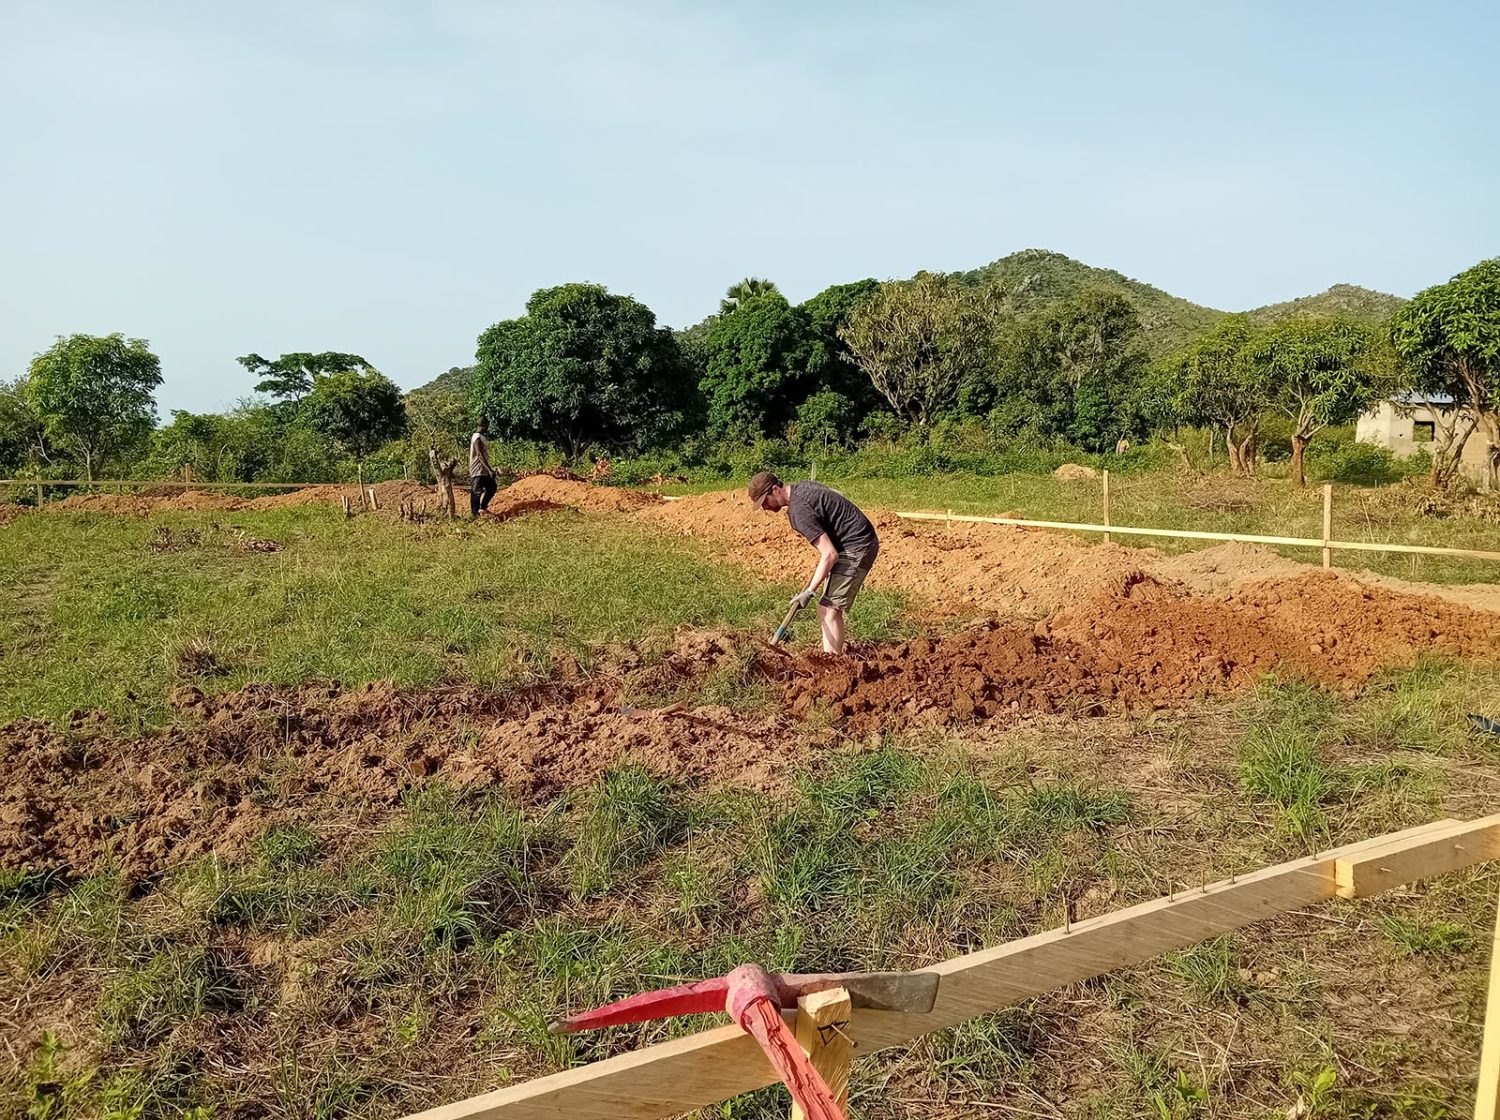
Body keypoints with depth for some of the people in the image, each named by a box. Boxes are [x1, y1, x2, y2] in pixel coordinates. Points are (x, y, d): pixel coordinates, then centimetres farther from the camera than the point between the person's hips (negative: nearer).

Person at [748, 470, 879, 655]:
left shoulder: (799, 511, -23)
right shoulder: (802, 487, 7)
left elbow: (830, 555, -26)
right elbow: (838, 496, 23)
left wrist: (809, 591, -23)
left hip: (856, 547, -10)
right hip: (861, 542, 10)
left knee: (828, 609, -13)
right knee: (829, 608, 13)